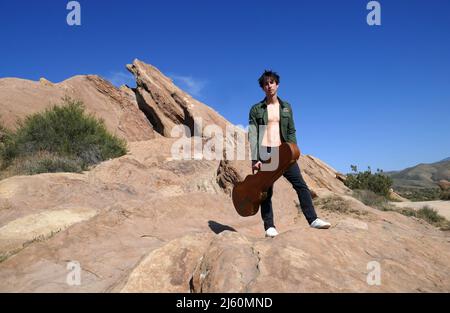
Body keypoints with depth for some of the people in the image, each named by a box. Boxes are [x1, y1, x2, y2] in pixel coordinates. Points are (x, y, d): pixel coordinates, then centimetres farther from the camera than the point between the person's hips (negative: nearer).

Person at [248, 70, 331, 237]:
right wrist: (254, 159, -14)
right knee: (266, 191, 2)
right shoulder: (256, 109, 3)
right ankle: (269, 226, 10)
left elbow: (291, 132, 13)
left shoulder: (286, 107, 13)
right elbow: (252, 135, -5)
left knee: (301, 185, -6)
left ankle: (313, 219, 0)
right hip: (264, 154, -2)